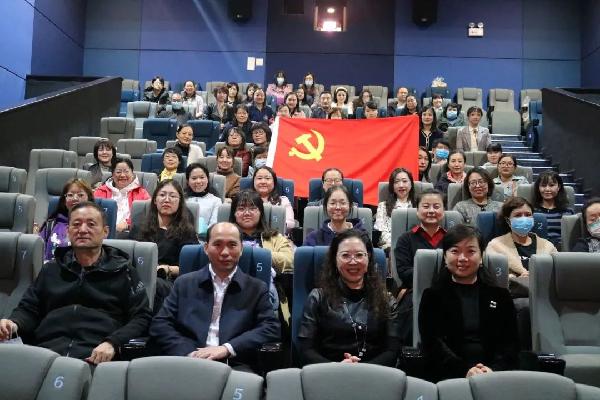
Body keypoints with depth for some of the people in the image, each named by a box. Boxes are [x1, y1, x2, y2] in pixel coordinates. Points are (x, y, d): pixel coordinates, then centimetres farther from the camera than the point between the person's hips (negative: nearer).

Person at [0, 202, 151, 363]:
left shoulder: (123, 271, 11)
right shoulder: (51, 269, 23)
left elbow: (142, 317, 5)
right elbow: (28, 309, 24)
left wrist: (112, 343, -11)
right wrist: (14, 324, 0)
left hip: (96, 356, -3)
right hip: (45, 350, 3)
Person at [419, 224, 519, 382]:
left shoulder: (499, 295, 17)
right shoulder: (432, 295, 12)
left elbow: (510, 342, 8)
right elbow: (432, 343, 0)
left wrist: (494, 369, -13)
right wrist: (464, 370, -16)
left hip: (496, 373, 2)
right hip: (450, 374, -2)